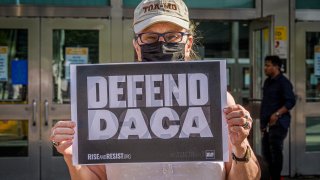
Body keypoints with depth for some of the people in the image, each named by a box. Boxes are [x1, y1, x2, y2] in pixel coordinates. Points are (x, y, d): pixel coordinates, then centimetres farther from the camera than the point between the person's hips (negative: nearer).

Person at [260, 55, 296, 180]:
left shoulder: (283, 82, -9)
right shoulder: (267, 82, 17)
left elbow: (291, 101, -17)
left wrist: (277, 114, -24)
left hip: (278, 123, -9)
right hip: (267, 123, 9)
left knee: (276, 151, -6)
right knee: (266, 152, 12)